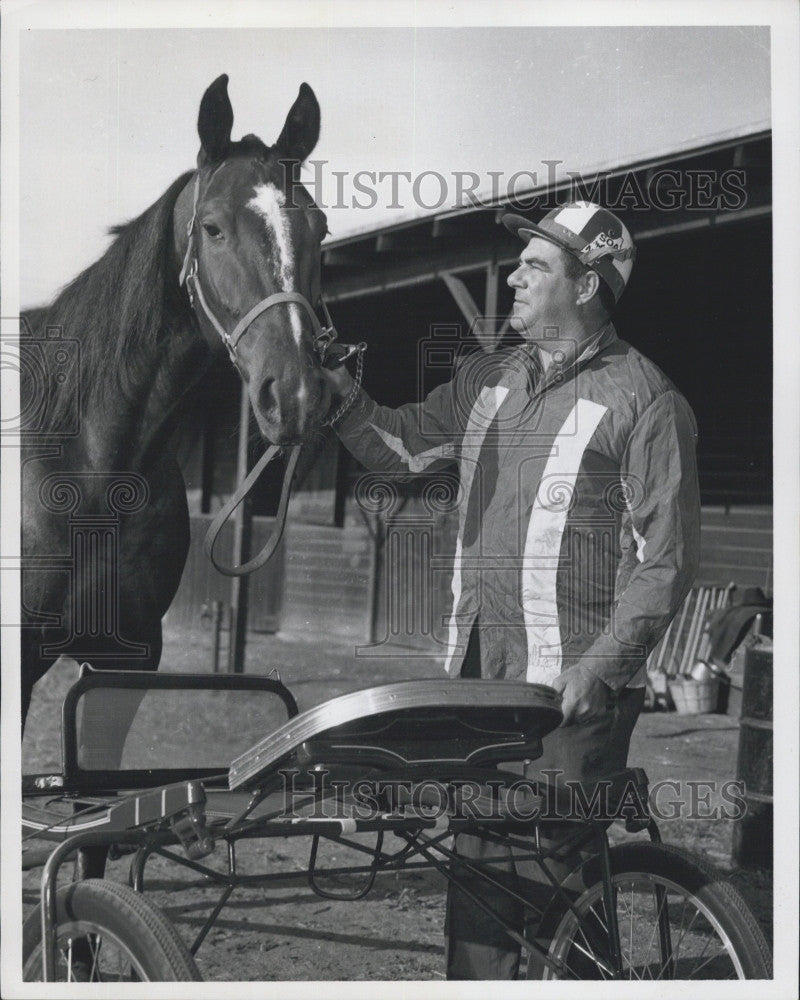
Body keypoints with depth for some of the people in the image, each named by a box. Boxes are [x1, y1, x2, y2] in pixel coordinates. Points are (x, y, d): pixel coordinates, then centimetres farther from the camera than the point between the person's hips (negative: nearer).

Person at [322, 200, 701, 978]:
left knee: (553, 884, -4)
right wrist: (332, 380, 3)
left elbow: (666, 560, -10)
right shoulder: (486, 379, 15)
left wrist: (597, 668, -18)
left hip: (572, 688, -7)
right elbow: (396, 446, 20)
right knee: (475, 870, 11)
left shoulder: (645, 400, -7)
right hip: (477, 675, 7)